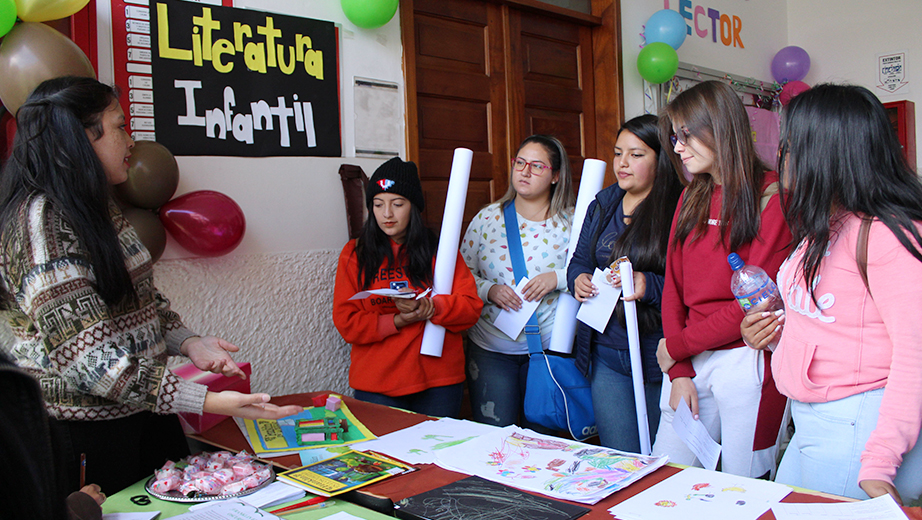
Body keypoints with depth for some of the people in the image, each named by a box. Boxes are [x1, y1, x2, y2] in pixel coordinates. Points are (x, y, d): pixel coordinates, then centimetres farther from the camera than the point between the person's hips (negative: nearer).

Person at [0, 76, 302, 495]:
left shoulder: (97, 208, 9)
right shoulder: (42, 218, -20)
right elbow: (87, 356, -26)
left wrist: (188, 342, -3)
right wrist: (205, 401, -31)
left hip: (144, 410, 8)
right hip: (83, 428, -8)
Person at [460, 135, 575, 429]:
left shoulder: (571, 222, 0)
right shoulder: (487, 218, 4)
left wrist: (558, 278, -18)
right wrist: (490, 290, -12)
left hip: (548, 348, -1)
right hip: (490, 348, 1)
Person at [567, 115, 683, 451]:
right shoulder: (602, 206, 10)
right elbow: (579, 260, 18)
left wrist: (650, 287, -27)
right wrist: (578, 279, -3)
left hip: (657, 357, -4)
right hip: (606, 354, 5)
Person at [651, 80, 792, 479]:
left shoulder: (772, 196, -8)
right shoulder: (691, 198, 13)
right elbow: (673, 287, 8)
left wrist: (678, 346, -7)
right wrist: (679, 372, -1)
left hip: (747, 362, -6)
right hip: (690, 362, 6)